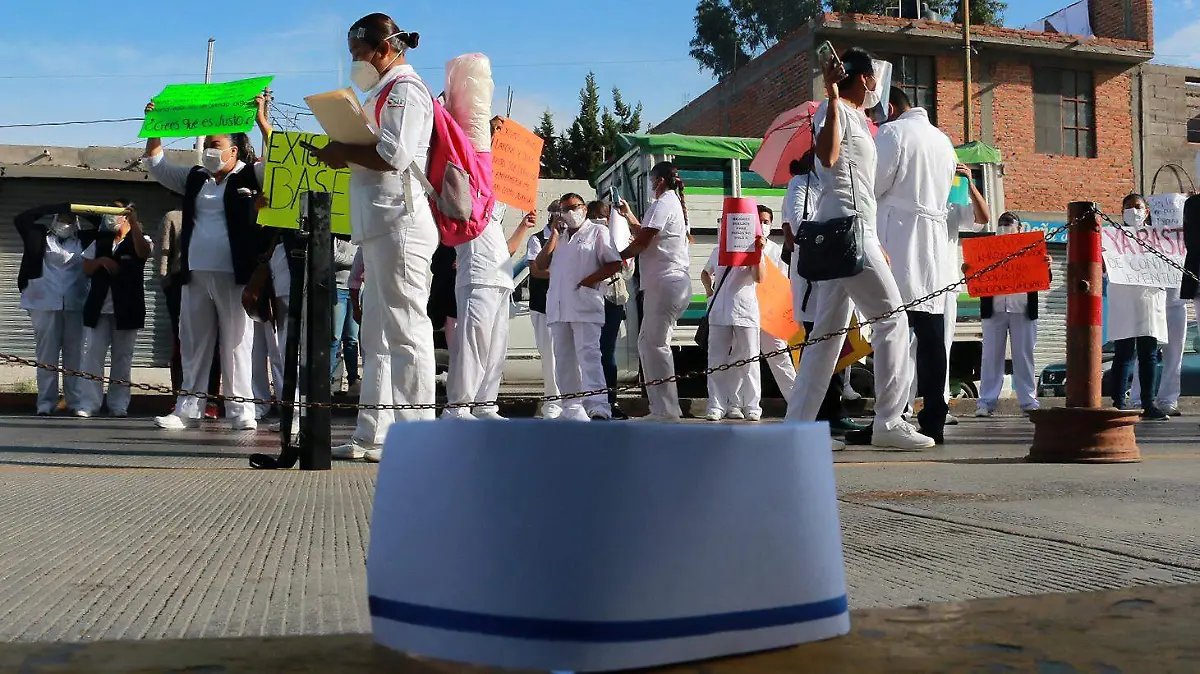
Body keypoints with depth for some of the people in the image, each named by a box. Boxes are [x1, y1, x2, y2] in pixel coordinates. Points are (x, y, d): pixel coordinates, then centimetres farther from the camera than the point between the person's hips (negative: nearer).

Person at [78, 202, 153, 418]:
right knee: (92, 354, -3)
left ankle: (119, 404, 7)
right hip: (98, 307, 3)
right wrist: (101, 260, -9)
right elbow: (86, 269, 11)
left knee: (122, 356, 3)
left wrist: (134, 223, -29)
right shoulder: (100, 241, 15)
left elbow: (143, 251, -20)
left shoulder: (139, 239, 5)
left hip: (126, 308, -3)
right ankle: (89, 403, -4)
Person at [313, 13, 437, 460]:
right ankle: (373, 436, 17)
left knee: (405, 331, -10)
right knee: (375, 337, 11)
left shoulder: (405, 89, -6)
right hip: (381, 227, 11)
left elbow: (393, 156, -19)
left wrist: (343, 151, -6)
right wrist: (343, 156, 8)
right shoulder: (386, 92, 25)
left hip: (399, 224, -11)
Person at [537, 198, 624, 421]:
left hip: (585, 305, -6)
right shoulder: (559, 236, 24)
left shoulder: (598, 231, 7)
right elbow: (541, 264, 15)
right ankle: (572, 407, 8)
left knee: (588, 354, -17)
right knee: (564, 359, 4)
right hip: (558, 306, 6)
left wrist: (589, 281, -11)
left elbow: (615, 263, -2)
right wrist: (554, 235, 9)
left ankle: (598, 406, -24)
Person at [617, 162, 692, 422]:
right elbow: (650, 235, 33)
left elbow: (642, 243, -11)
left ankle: (666, 410, -12)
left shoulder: (662, 204, -7)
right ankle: (662, 407, 12)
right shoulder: (675, 204, 25)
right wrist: (629, 216, 37)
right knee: (647, 342, 12)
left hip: (665, 282, -10)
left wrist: (616, 258, 3)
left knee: (656, 344, -11)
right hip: (672, 283, 10)